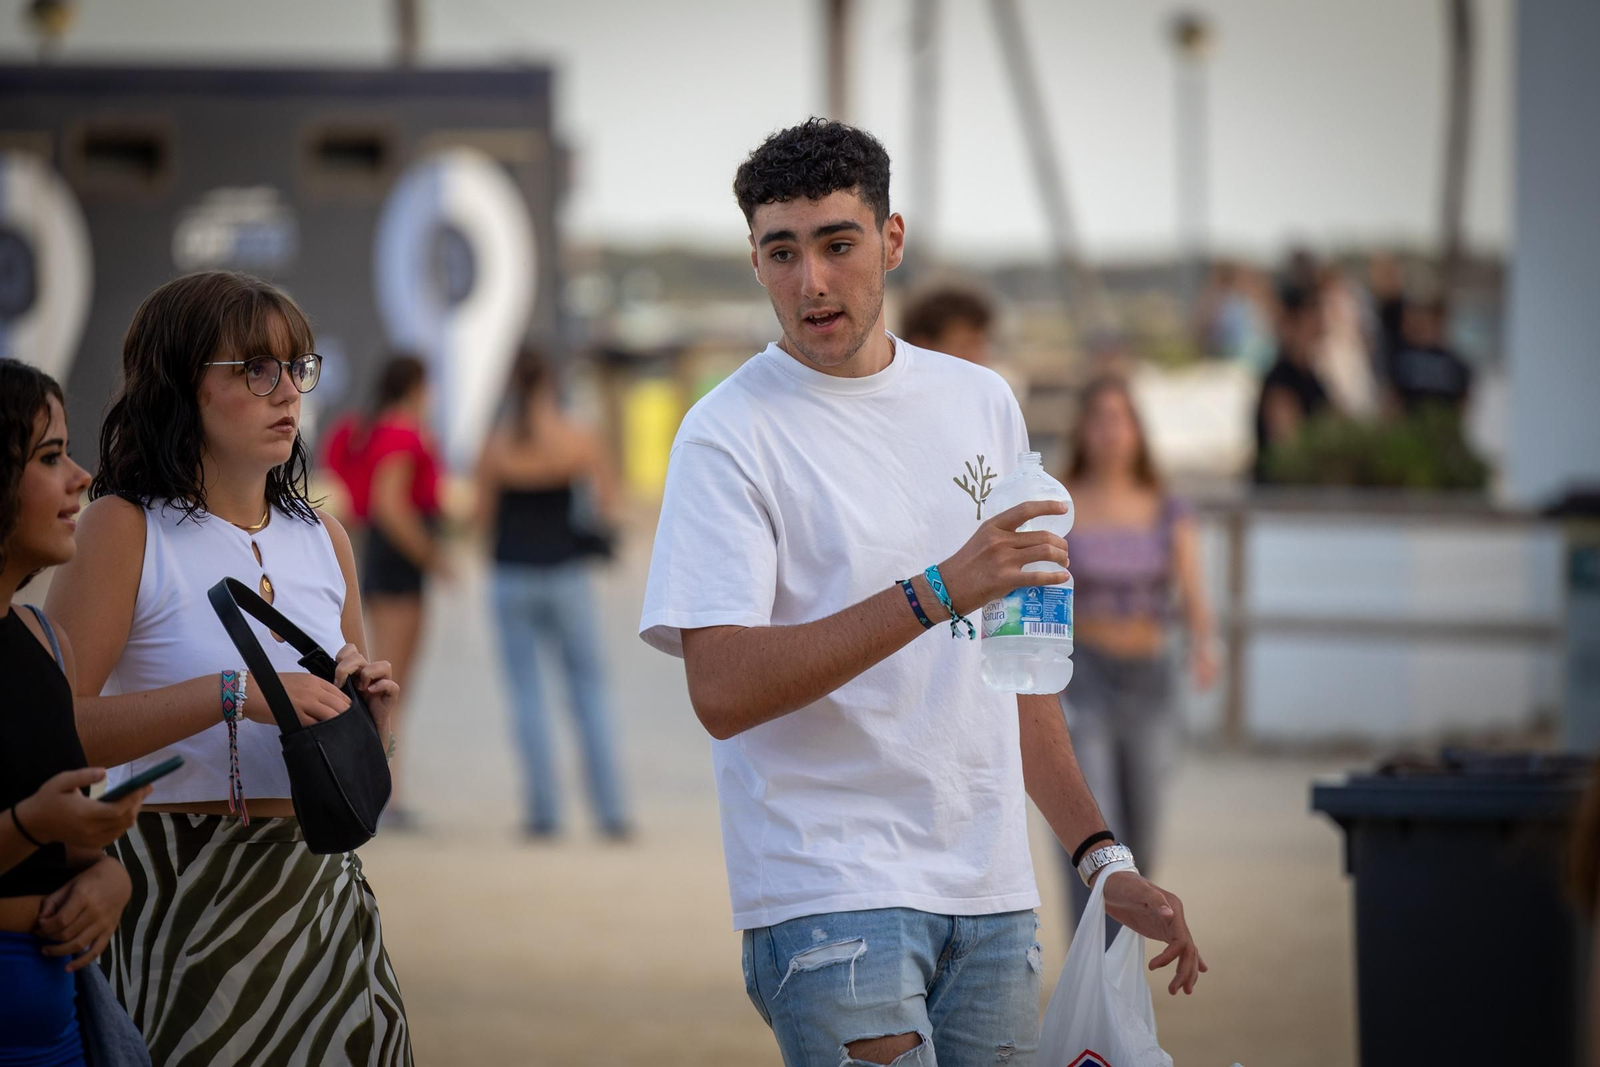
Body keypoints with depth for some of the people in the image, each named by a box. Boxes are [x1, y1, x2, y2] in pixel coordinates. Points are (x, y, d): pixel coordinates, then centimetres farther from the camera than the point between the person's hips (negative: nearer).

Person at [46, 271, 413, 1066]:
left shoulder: (323, 542, 13)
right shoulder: (123, 530, -5)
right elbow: (55, 726, -18)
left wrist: (372, 710, -2)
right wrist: (233, 694, -25)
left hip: (321, 879, 6)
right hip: (181, 895, -5)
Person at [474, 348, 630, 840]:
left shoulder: (495, 445, -5)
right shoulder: (579, 440, -4)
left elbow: (484, 517, -2)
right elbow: (609, 504, 0)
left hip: (513, 574, 0)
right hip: (564, 574, 0)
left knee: (527, 694, 7)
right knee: (589, 689, 8)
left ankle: (543, 811, 2)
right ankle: (610, 812, 4)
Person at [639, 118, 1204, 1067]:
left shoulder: (981, 403, 13)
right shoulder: (730, 435, -6)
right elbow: (722, 691, -17)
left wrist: (1102, 856, 13)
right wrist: (937, 592, -24)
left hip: (991, 893, 5)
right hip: (829, 896, -5)